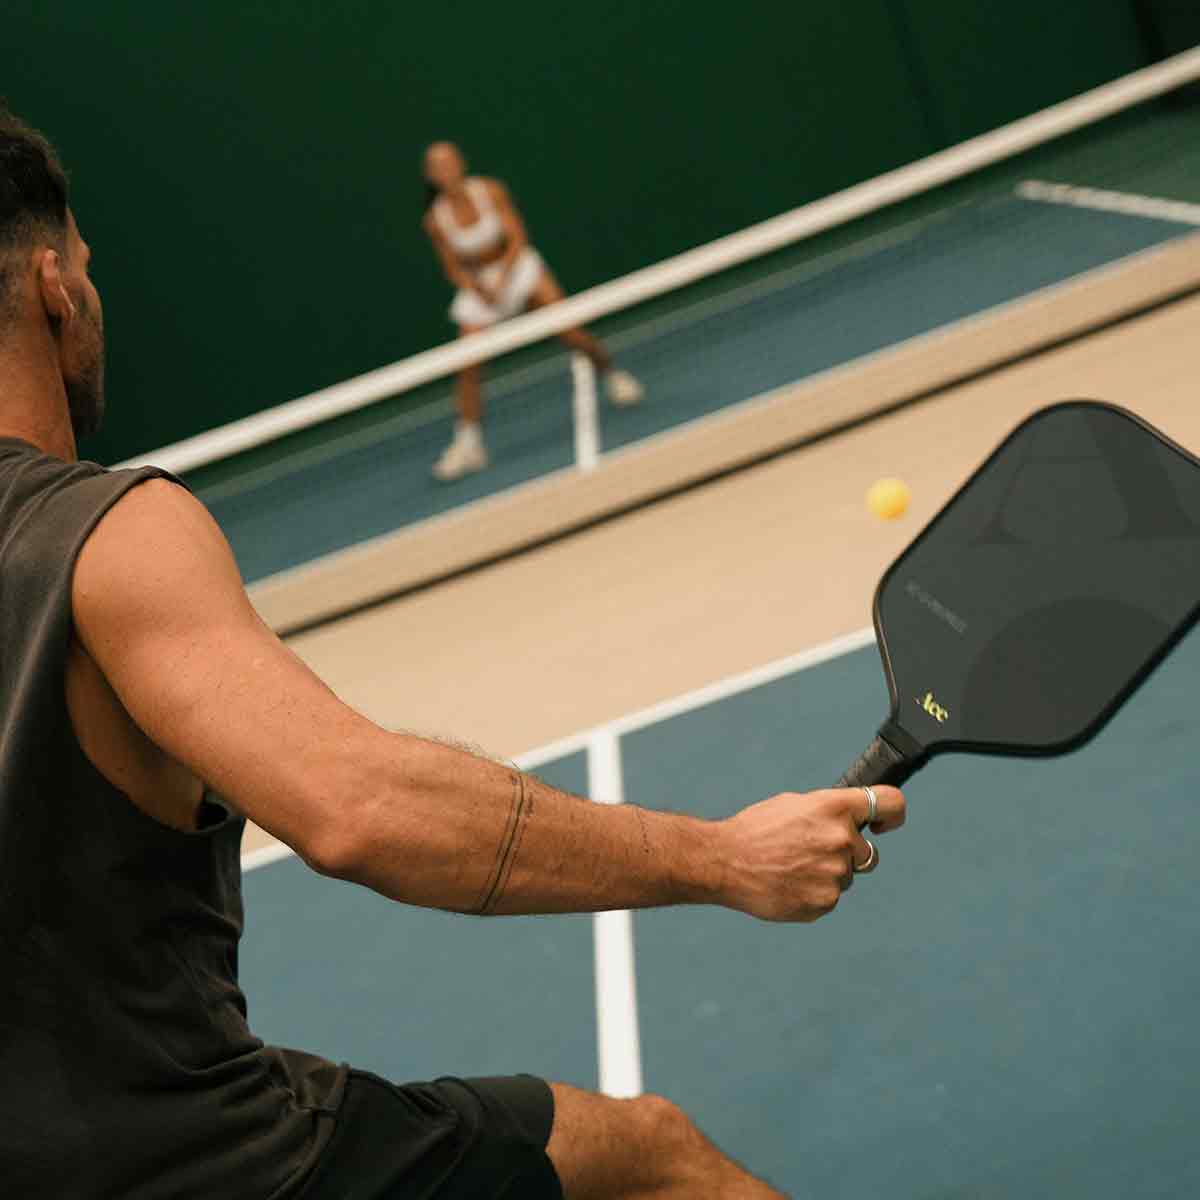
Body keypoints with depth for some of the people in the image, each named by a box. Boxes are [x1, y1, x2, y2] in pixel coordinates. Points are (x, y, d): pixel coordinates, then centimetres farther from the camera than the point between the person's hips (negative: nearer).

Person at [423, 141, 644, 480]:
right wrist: (480, 289, -21)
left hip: (518, 267, 0)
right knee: (468, 367, -9)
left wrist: (502, 279, -26)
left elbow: (517, 238, -14)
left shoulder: (491, 191, -14)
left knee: (568, 329, -11)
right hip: (477, 286, 1)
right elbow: (453, 268, -4)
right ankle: (468, 443, 0)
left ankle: (611, 373, 18)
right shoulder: (436, 220, -11)